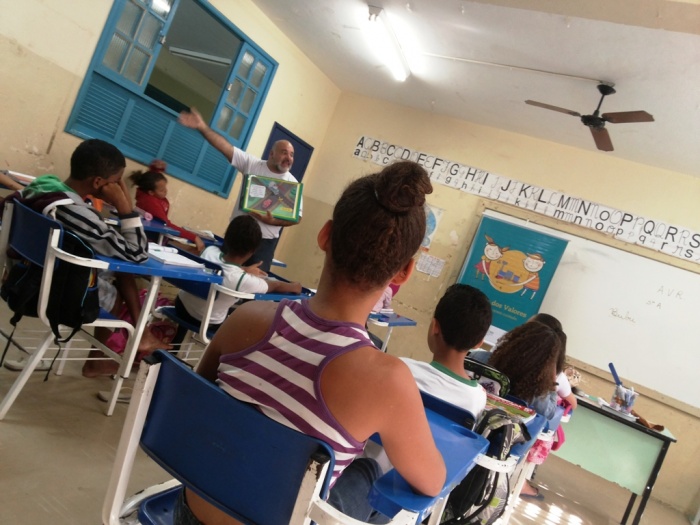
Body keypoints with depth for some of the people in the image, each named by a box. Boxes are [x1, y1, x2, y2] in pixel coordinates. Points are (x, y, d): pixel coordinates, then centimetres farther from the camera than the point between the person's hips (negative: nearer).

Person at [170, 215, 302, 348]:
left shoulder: (210, 251, -20)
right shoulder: (245, 280, -32)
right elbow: (275, 286, -9)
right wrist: (294, 287, 11)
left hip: (182, 304, 5)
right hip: (207, 325, -4)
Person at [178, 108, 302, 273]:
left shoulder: (292, 184, -3)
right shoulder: (252, 164, -2)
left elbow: (297, 218, -4)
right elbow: (226, 148, -8)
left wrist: (273, 221, -20)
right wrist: (203, 127, -18)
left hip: (265, 241, -1)